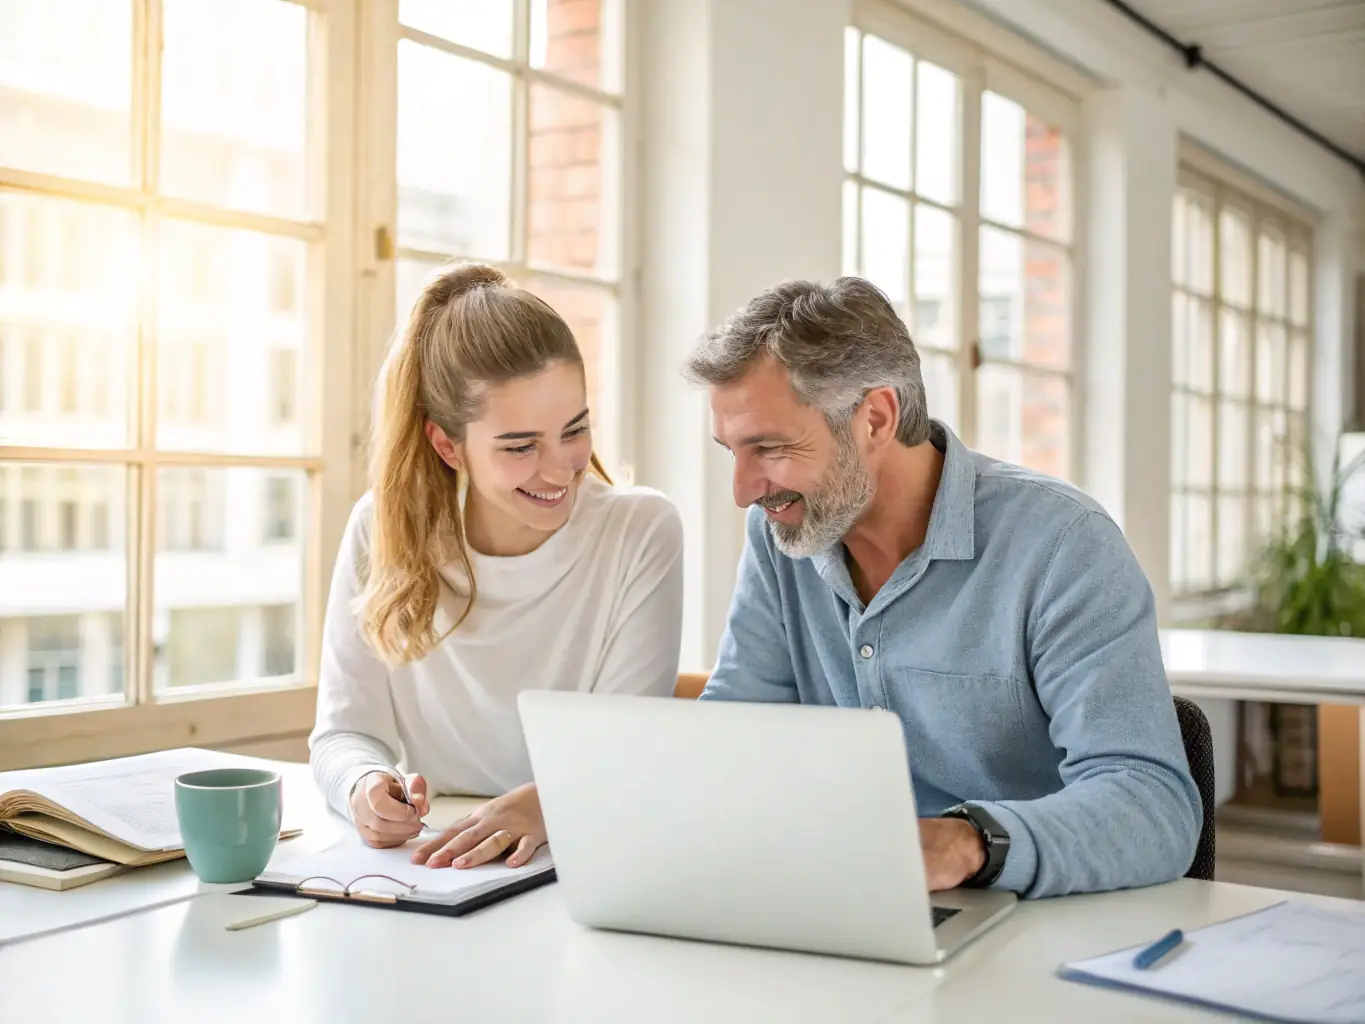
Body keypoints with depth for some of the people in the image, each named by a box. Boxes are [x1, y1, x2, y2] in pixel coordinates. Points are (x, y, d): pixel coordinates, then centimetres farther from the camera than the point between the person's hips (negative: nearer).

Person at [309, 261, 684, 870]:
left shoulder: (642, 531, -8)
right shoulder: (383, 530, -2)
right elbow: (345, 732, -2)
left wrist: (546, 800, -33)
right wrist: (367, 787, -25)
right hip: (420, 866, 2)